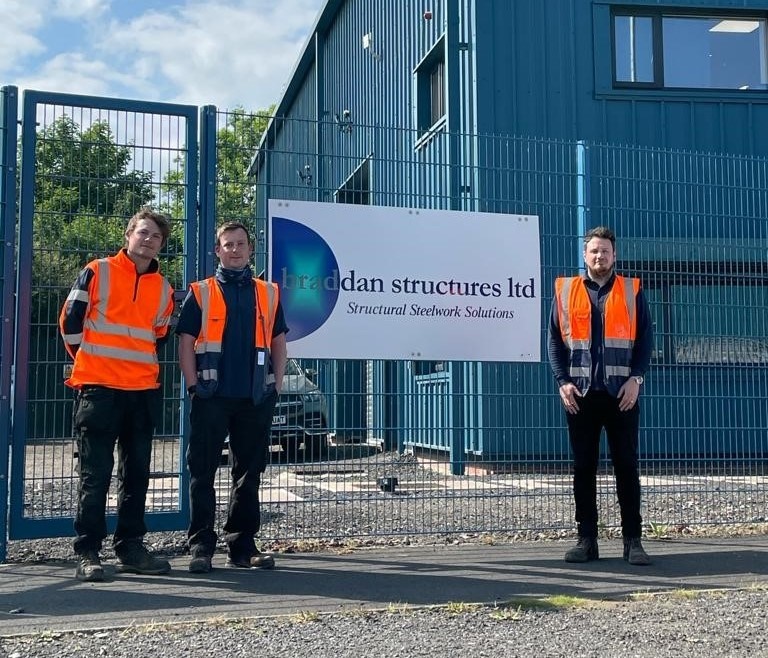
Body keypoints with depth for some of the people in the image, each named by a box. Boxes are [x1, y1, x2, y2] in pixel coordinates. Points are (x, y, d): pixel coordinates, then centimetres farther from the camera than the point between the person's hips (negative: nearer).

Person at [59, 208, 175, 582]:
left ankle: (130, 549, 18)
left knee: (136, 474, 9)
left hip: (144, 392, 5)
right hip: (98, 389, -5)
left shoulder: (163, 288, 12)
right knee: (95, 474, -2)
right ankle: (87, 553, 4)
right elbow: (70, 321, 2)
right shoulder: (97, 273, 0)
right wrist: (89, 360, 6)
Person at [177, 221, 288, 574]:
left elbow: (279, 344, 15)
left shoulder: (269, 293, 13)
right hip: (212, 398, -3)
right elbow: (185, 344, 2)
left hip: (256, 399, 3)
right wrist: (194, 387, -6)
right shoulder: (200, 293, 5)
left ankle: (243, 545, 18)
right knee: (203, 472, -1)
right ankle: (201, 545, 7)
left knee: (249, 473, 8)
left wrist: (275, 387, 6)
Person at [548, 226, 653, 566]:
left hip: (622, 394, -1)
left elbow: (645, 338, 5)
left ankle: (633, 541, 7)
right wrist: (563, 381, -4)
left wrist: (635, 378, -8)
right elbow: (554, 340, 7)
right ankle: (586, 540, 10)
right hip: (580, 394, 1)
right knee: (583, 468, 4)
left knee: (627, 466, 1)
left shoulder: (632, 291, 8)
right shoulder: (565, 290, 9)